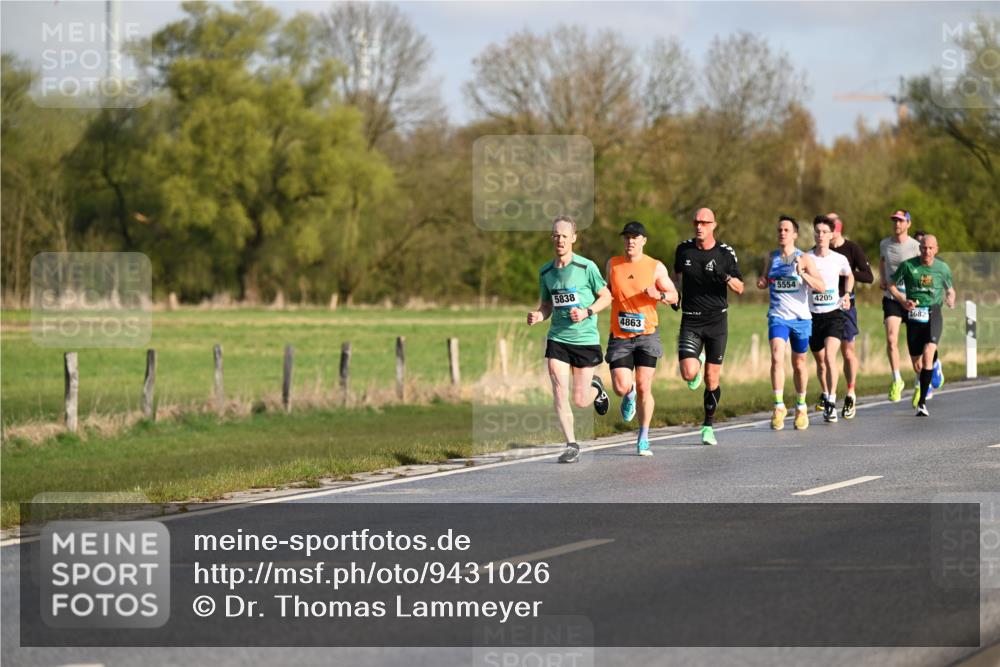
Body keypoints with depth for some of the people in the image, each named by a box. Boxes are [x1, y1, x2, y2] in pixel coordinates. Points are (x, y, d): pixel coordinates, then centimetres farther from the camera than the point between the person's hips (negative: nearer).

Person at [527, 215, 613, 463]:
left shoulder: (586, 267, -9)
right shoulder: (546, 272, 4)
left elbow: (606, 297, -1)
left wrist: (587, 312, -17)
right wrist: (537, 315, -6)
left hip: (586, 339, -3)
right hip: (557, 338, 3)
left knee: (580, 401, 2)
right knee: (559, 393, -11)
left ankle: (595, 387, 38)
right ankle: (571, 445, 0)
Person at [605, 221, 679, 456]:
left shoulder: (656, 267, 0)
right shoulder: (612, 265, 6)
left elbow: (674, 296, 5)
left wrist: (659, 295, -16)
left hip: (646, 334, -1)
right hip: (619, 337, 1)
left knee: (644, 387, -5)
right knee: (621, 388, -9)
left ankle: (643, 439, 6)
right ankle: (630, 395, 30)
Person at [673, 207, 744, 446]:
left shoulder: (725, 253, -4)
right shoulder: (684, 249, 2)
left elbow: (740, 288, 0)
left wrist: (726, 277, -21)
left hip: (717, 320, -1)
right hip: (690, 321, 1)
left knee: (712, 380, 2)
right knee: (689, 374, -16)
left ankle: (708, 425, 19)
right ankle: (698, 362, 21)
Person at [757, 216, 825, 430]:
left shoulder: (804, 259, -4)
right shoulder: (771, 258, 6)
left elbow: (822, 287, -11)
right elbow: (765, 282, 22)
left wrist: (803, 274, -25)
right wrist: (761, 282, -2)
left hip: (801, 317, -1)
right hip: (777, 316, 1)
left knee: (799, 363, 12)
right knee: (776, 358, -19)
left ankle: (801, 407, 30)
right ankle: (779, 407, -17)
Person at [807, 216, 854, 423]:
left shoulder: (839, 259, -1)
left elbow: (850, 276, 20)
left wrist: (847, 294, 8)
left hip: (834, 314, -1)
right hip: (812, 315, 1)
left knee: (830, 357, -19)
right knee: (820, 361, 11)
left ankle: (831, 402, -16)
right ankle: (826, 395, 33)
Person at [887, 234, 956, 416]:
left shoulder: (943, 268, 4)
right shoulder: (908, 265, 0)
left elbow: (950, 290, 18)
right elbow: (892, 285, 9)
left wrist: (950, 300, -4)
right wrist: (903, 301, -7)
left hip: (933, 314, -1)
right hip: (914, 315, 1)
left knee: (928, 354, -21)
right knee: (916, 363, 7)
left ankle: (922, 402, -21)